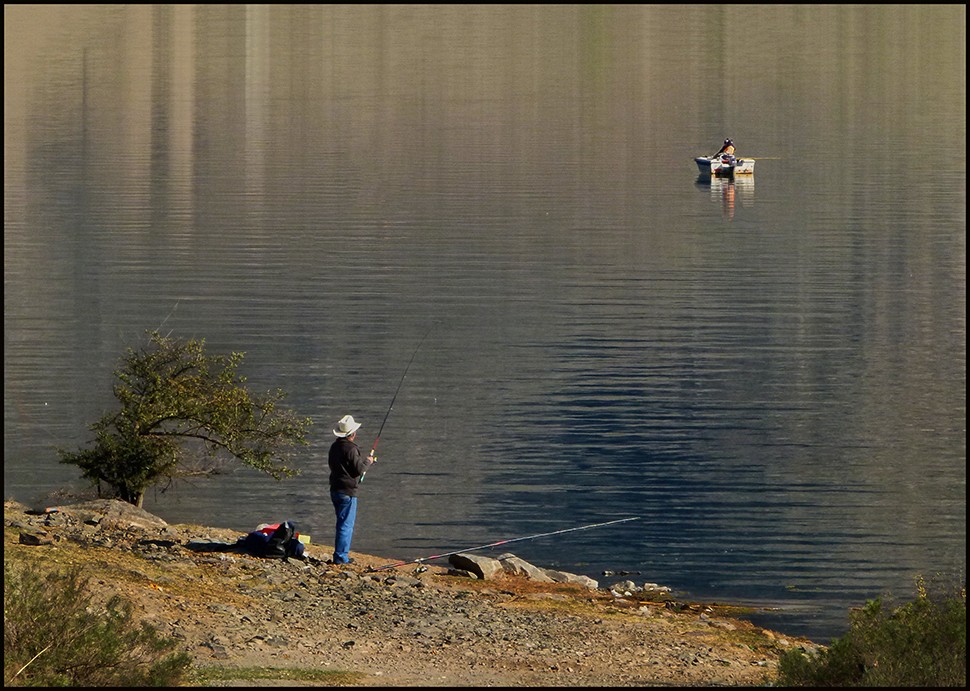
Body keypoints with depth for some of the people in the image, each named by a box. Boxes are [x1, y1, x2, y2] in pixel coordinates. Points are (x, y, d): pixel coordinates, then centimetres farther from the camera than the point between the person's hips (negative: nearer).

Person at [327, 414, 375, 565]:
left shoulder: (334, 447, 10)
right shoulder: (350, 448, -18)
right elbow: (359, 469, -19)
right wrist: (368, 461, 2)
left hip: (335, 489, 9)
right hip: (347, 491, -9)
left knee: (344, 523, 19)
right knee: (346, 525, -5)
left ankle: (342, 555, 23)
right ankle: (340, 556, -7)